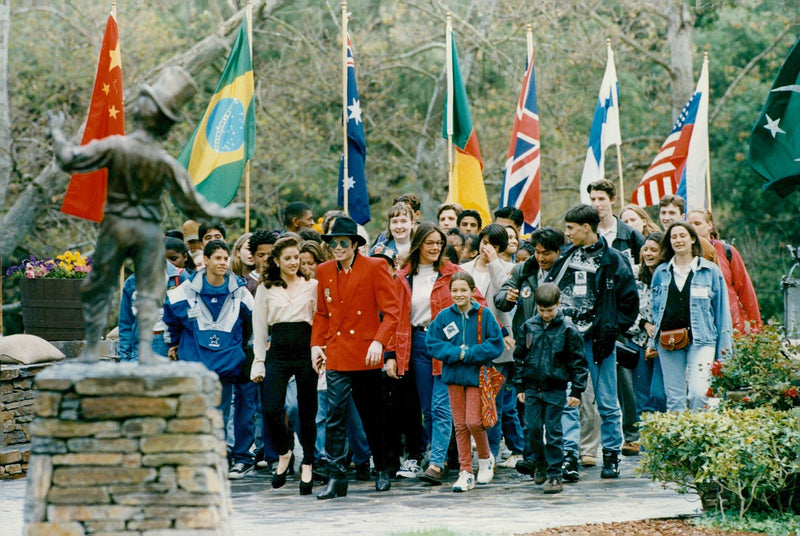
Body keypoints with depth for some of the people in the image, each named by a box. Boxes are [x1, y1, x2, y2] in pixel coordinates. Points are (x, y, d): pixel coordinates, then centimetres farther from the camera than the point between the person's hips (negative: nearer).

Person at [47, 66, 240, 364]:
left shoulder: (114, 147, -14)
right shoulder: (166, 163, -10)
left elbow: (70, 160, -10)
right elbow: (191, 202, -4)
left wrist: (56, 132, 6)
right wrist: (222, 213, 12)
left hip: (116, 226, 0)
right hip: (150, 229, 0)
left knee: (99, 287, 10)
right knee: (149, 291, 8)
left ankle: (92, 348, 12)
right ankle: (145, 348, 0)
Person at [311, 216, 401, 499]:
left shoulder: (374, 267, -4)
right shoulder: (324, 271, 9)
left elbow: (391, 310, -6)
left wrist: (379, 341, -18)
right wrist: (316, 344, 5)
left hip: (366, 354, -2)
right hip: (336, 354, 2)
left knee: (373, 416, 10)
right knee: (335, 415, -9)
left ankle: (383, 470, 28)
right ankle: (336, 478, -7)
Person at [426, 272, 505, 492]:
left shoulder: (484, 314, -4)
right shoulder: (444, 316, 3)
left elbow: (496, 344, -7)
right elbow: (432, 342, 1)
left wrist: (469, 354, -15)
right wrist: (456, 353, -13)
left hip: (477, 374, -3)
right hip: (454, 375, 3)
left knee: (473, 421, -11)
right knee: (460, 425, 5)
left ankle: (485, 459, 17)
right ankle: (465, 472, 11)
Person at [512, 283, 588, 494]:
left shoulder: (568, 329, -6)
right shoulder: (528, 327, 3)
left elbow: (578, 362, -2)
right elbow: (519, 357, 12)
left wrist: (576, 391, -6)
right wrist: (520, 385, 10)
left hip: (556, 389, -3)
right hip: (532, 388, 3)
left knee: (553, 432, -2)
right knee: (533, 429, 6)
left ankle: (554, 474, 3)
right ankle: (539, 463, 28)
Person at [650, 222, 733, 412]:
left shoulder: (710, 271, 6)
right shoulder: (660, 273, 13)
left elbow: (722, 311, 6)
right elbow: (654, 309, 21)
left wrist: (724, 350, 2)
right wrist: (653, 341, 13)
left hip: (701, 340, -3)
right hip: (668, 341, 3)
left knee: (698, 392, -18)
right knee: (674, 396, 3)